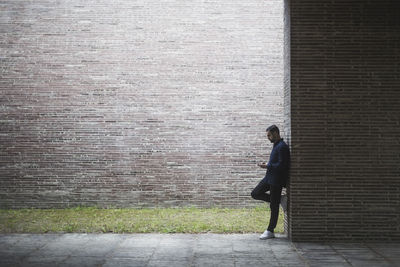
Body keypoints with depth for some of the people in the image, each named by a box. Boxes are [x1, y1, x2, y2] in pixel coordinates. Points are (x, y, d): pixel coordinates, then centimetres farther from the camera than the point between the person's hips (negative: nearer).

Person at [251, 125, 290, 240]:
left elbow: (281, 165, -22)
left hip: (276, 180, -10)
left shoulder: (282, 147, -17)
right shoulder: (276, 145, 14)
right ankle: (279, 200, 15)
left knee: (274, 206, -1)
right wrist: (267, 165, 7)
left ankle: (270, 231, 6)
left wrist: (267, 166, -17)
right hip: (269, 177, 10)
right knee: (255, 193, 6)